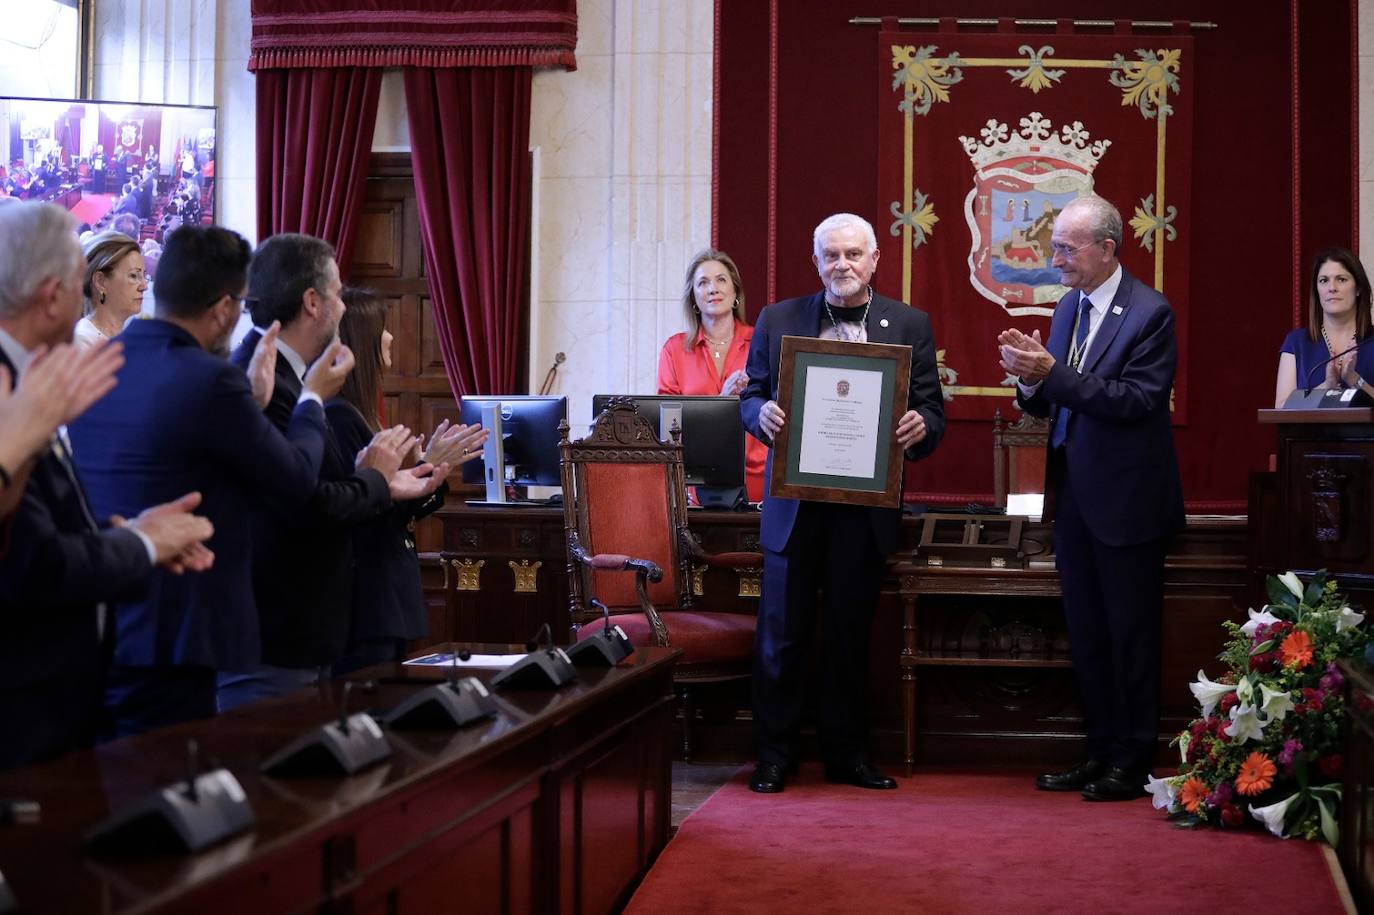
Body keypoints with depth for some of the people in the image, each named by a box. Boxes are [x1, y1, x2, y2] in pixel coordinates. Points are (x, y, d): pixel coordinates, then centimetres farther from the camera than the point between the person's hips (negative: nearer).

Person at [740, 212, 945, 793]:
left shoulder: (909, 325, 5)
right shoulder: (777, 320, 6)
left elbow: (931, 409, 3)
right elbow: (749, 397, 7)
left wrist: (920, 425, -20)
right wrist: (762, 413, -16)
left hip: (867, 504, 0)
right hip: (795, 501, 0)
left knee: (851, 633, 11)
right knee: (782, 633, 4)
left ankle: (847, 755, 22)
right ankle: (773, 757, 14)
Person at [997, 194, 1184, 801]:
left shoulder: (1149, 313, -13)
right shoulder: (1068, 308, 9)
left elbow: (1138, 399, -23)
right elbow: (1049, 405, 10)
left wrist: (1053, 373, -26)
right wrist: (1030, 377, -12)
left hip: (1127, 501, -7)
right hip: (1075, 499, 8)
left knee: (1131, 636, 3)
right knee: (1086, 634, 14)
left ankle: (1132, 762, 13)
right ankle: (1099, 754, 24)